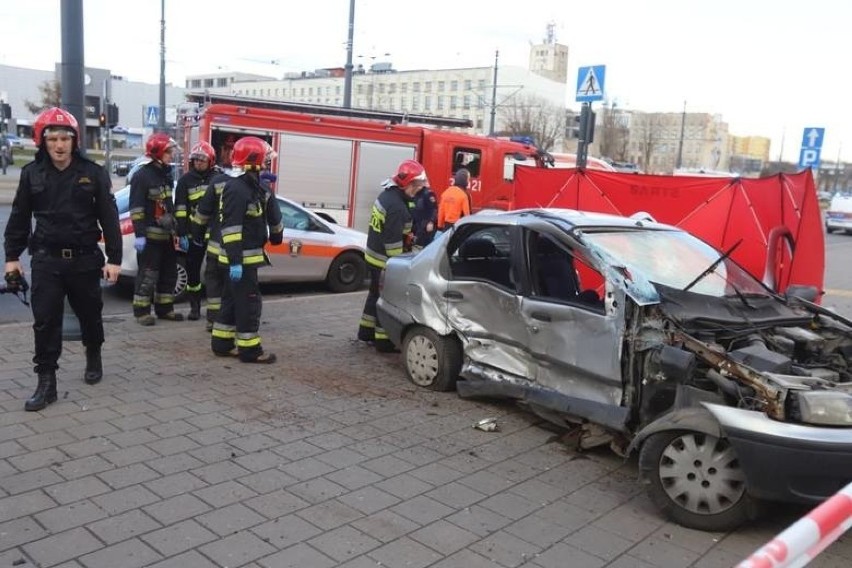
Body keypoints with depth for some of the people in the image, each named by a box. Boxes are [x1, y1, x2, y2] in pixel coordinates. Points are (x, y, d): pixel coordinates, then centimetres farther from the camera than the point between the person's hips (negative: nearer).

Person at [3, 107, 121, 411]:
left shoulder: (93, 173, -4)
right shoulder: (31, 173, 2)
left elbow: (109, 218, -4)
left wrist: (114, 258, -9)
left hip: (85, 259, -1)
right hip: (46, 260, 1)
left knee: (90, 315, 14)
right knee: (45, 322, -1)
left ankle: (93, 357, 39)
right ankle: (46, 382, 6)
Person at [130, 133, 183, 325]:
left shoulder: (165, 174, 16)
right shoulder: (142, 176, -11)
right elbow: (136, 208, -16)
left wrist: (175, 228, 21)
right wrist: (139, 234, -22)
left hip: (166, 234, 9)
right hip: (150, 235, -9)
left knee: (169, 273, 12)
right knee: (148, 274, -5)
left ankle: (164, 308, 22)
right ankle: (141, 311, 3)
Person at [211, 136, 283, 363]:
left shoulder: (257, 187, 11)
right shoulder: (236, 189, -19)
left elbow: (272, 214, 26)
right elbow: (230, 228, -24)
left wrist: (276, 235, 35)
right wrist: (235, 261, -27)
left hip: (249, 255, 10)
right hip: (240, 258, -10)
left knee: (232, 300, 15)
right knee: (248, 302, -4)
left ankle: (222, 343, 25)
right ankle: (249, 349, 4)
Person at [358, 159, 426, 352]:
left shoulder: (387, 194, 6)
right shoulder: (397, 207, -26)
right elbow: (393, 242, -25)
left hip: (374, 255, 10)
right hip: (385, 260, -10)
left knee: (376, 294, 21)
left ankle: (366, 331, 34)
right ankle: (384, 341, 6)